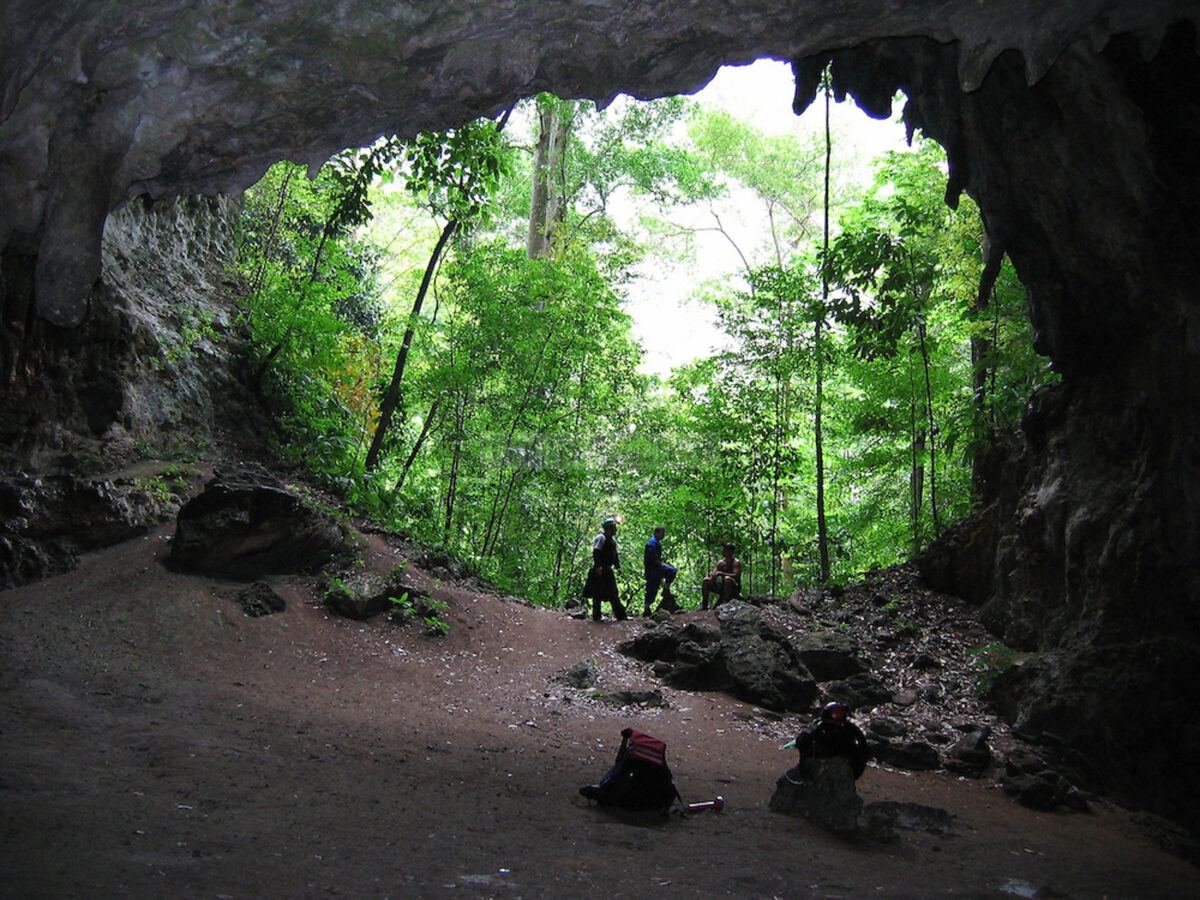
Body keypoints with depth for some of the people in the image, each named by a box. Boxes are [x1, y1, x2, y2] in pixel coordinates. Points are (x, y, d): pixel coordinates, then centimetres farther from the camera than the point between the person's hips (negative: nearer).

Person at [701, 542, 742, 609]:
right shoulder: (721, 562, 7)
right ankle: (704, 604, -9)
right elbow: (713, 574, 0)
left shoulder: (736, 563, -11)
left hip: (734, 589, -6)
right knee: (706, 580, -8)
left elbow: (736, 576, -27)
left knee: (727, 579, -36)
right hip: (723, 588, 6)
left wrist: (721, 573, -32)